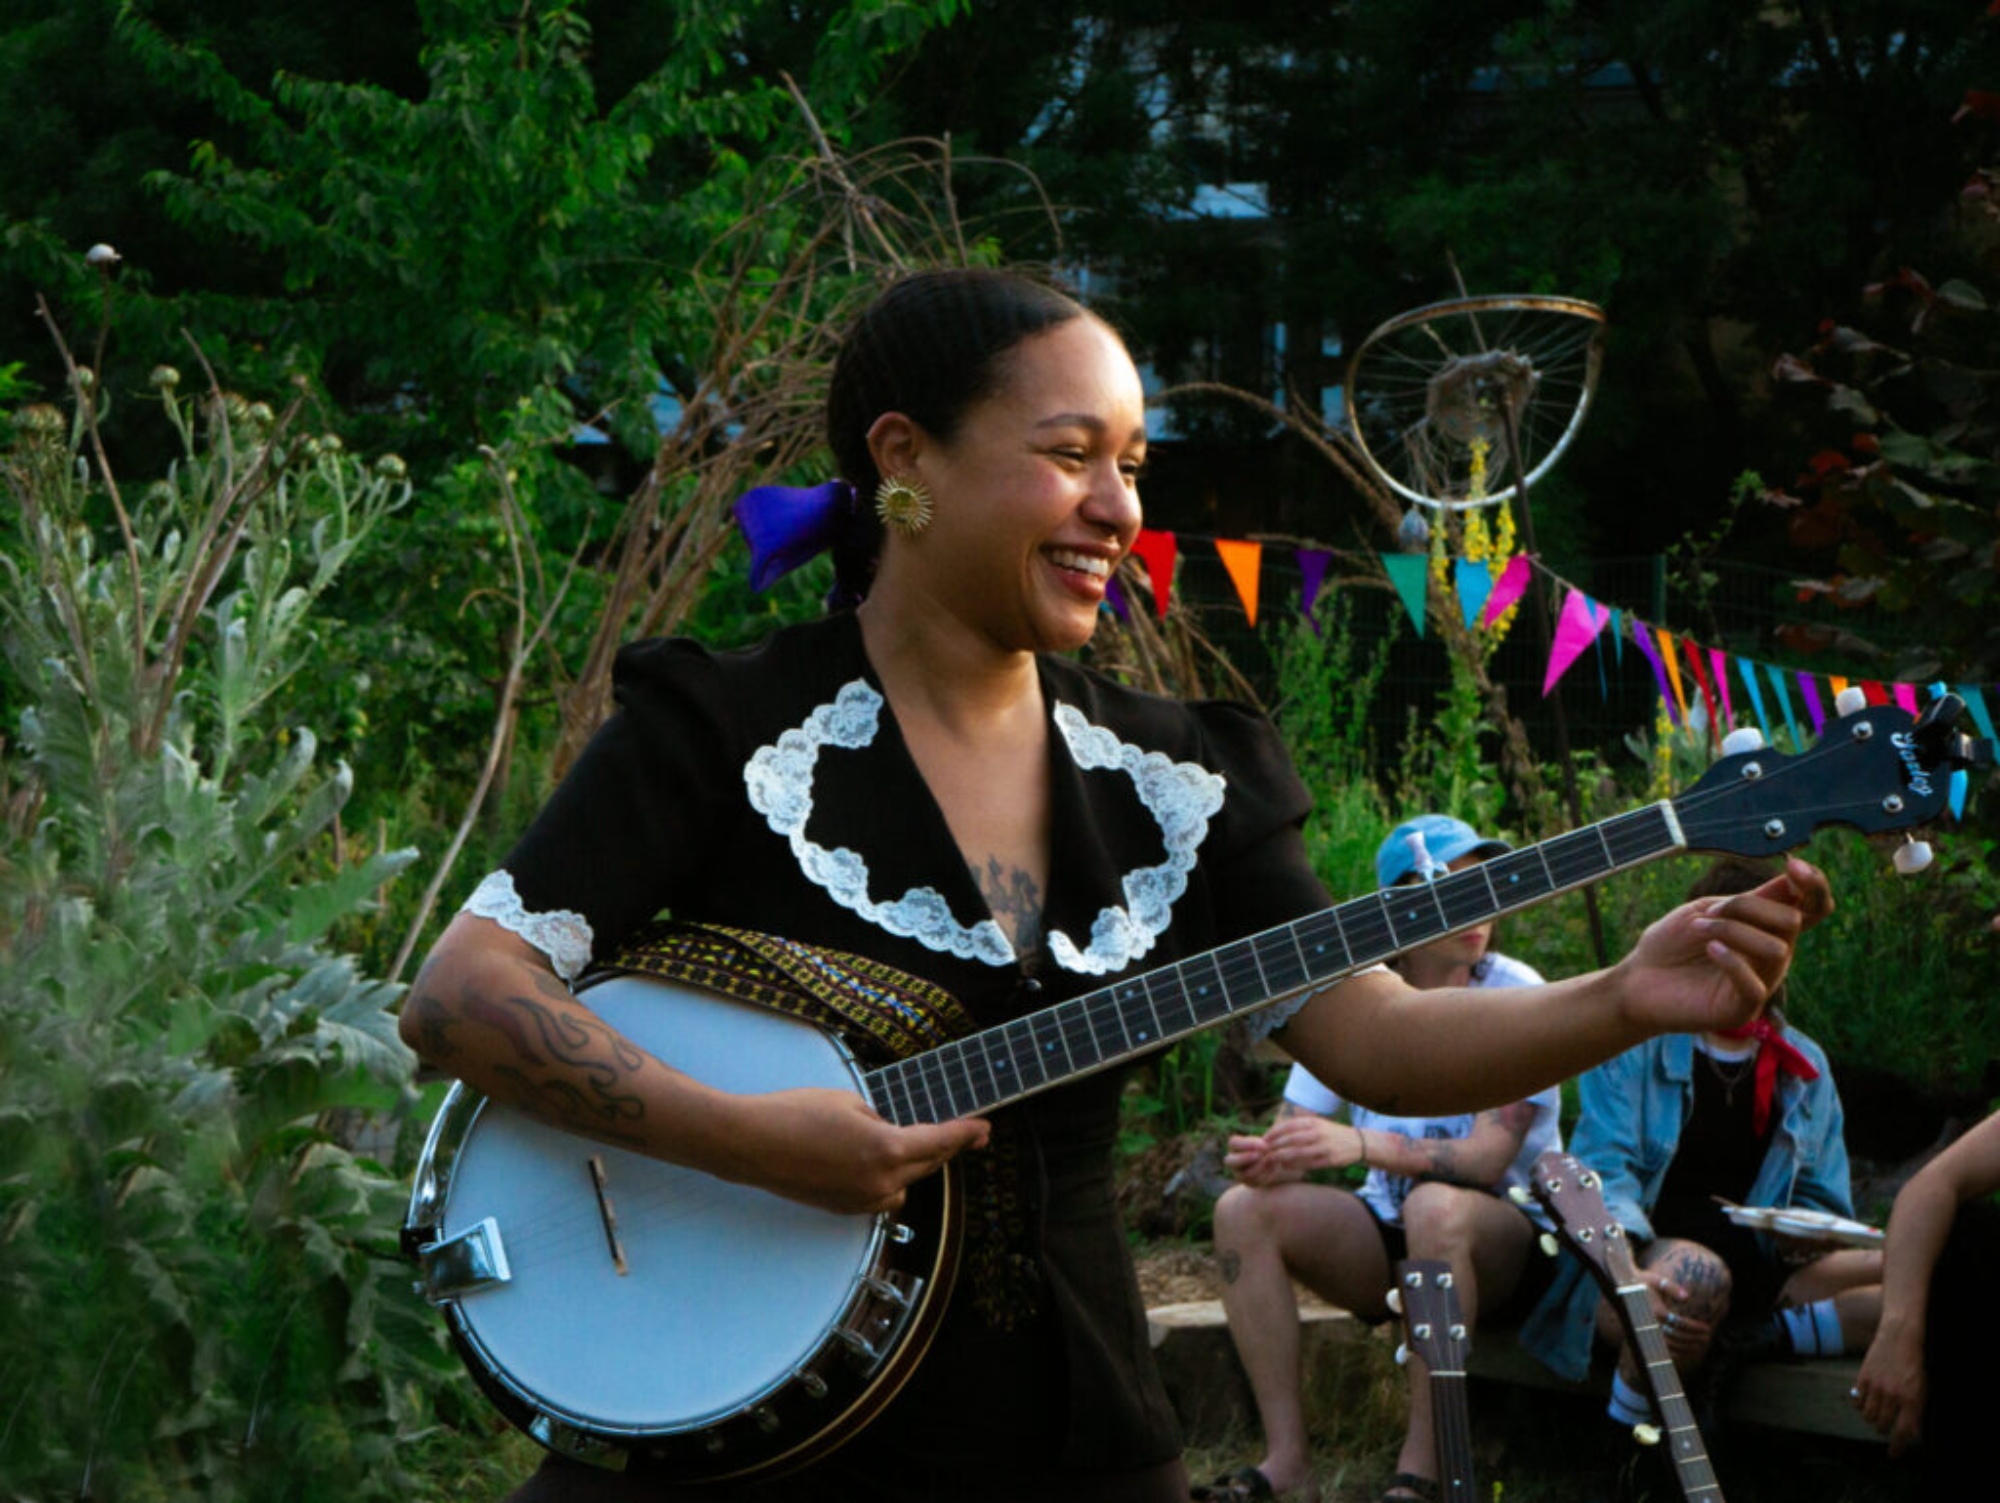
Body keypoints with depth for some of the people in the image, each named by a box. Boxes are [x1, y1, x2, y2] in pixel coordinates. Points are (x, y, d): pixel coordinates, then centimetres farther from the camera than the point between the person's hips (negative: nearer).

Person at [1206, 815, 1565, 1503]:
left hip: (1508, 1238, -4)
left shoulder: (1513, 995, -13)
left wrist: (1364, 1146, -39)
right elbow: (1296, 1129, -2)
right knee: (1244, 1209, -19)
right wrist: (1266, 1157, -29)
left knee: (1436, 1207, -37)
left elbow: (1488, 1158, -23)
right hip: (1385, 1241, 5)